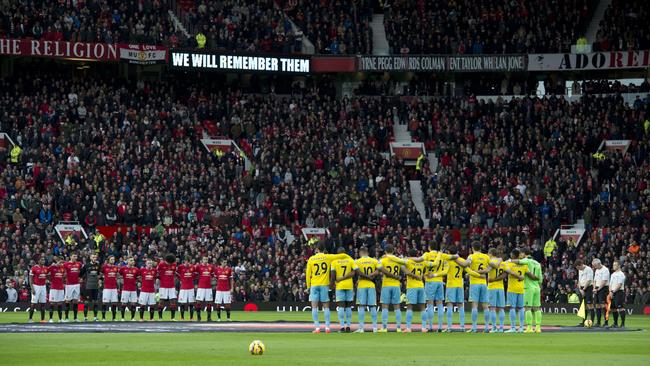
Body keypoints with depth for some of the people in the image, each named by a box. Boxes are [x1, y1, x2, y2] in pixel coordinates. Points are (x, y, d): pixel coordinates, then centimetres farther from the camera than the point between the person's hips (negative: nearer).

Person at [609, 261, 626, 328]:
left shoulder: (621, 274, -7)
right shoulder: (613, 274, 19)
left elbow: (619, 285, -15)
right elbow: (610, 284, 20)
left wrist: (613, 291, -16)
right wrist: (610, 291, 4)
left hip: (619, 292, -8)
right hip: (612, 293, 8)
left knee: (621, 308, -12)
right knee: (614, 308, 9)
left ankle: (623, 323, -13)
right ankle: (615, 323, 14)